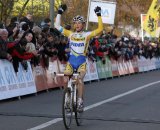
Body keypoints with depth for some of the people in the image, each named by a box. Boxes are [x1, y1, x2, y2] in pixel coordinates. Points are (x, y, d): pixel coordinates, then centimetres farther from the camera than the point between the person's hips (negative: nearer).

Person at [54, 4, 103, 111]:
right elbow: (57, 26, 9)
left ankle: (80, 101, -14)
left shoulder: (86, 35, -1)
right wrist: (60, 12, 5)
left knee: (80, 80, -22)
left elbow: (100, 29, -11)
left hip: (82, 62, -3)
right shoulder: (70, 34, 7)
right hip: (71, 61, 3)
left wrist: (99, 15, -13)